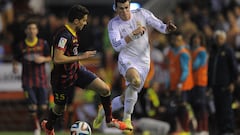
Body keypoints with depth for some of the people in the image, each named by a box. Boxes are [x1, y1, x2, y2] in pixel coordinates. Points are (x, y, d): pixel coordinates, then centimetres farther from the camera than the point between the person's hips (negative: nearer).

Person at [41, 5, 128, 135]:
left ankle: (109, 120, 11)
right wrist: (81, 57, -29)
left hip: (77, 70, 8)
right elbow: (57, 59, -35)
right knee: (60, 108, 13)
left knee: (105, 89, -5)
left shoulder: (72, 33, 3)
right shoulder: (64, 35, -27)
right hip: (63, 77, -8)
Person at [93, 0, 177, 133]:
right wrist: (133, 33, -26)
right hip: (126, 61, -3)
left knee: (127, 98, 4)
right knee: (135, 80, -36)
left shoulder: (142, 14, -2)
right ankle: (127, 118, -22)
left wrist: (167, 28, -29)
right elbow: (117, 46, -16)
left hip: (143, 62, 3)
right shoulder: (114, 24, -5)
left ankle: (104, 111, 33)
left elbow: (160, 26, -6)